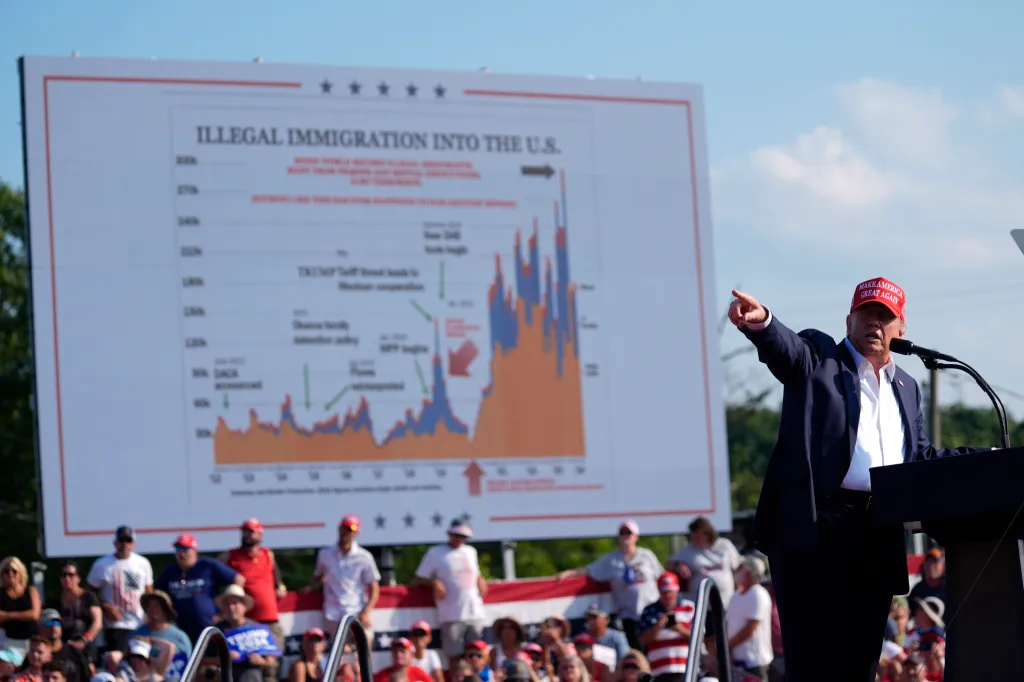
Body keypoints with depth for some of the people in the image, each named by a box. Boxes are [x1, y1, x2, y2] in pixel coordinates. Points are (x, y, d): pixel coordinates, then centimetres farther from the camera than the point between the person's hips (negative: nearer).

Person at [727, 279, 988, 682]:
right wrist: (761, 322, -41)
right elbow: (785, 348, -17)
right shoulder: (818, 357, 5)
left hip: (878, 537, 6)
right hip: (813, 528, -6)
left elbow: (919, 457, 27)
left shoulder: (906, 388, 23)